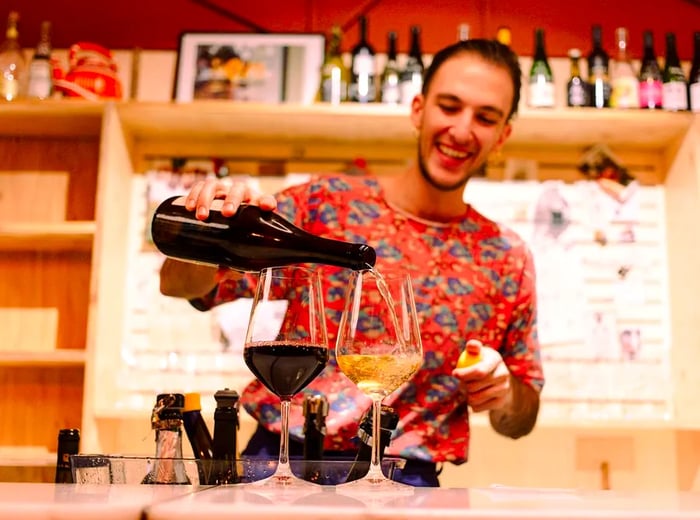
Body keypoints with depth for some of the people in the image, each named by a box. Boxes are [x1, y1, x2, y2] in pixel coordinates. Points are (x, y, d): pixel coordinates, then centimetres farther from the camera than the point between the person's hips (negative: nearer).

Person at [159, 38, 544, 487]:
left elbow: (522, 420, 15)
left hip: (404, 480, 2)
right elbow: (179, 284, 0)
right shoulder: (325, 203, 2)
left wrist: (502, 395, -8)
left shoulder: (507, 259, 7)